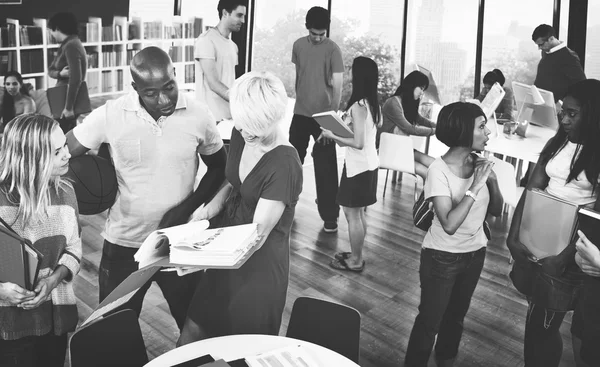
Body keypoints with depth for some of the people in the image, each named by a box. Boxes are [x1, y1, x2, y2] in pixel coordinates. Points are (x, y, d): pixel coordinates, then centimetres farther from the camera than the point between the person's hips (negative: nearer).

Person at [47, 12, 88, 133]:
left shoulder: (71, 46, -18)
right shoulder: (66, 45, 14)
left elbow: (75, 79, -27)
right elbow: (50, 70, 13)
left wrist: (68, 107, -27)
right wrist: (60, 73, -12)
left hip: (68, 100, -10)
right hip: (64, 98, 10)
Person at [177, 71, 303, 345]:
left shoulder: (284, 165, -25)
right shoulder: (241, 135, -4)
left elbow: (258, 234, -23)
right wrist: (214, 204, -8)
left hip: (259, 265, -6)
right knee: (188, 342, 16)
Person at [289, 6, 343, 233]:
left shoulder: (332, 49, -10)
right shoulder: (298, 45, 4)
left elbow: (337, 85, -15)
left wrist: (333, 115, -20)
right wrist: (299, 99, 15)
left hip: (323, 115, -4)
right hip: (300, 113, 4)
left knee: (326, 167, -2)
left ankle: (330, 216, 5)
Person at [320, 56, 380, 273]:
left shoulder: (358, 106, -21)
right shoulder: (373, 104, 6)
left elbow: (358, 143, -24)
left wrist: (333, 136, -14)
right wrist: (340, 136, 14)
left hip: (358, 166, -9)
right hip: (369, 164, 9)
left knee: (351, 213, 3)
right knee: (358, 212, 18)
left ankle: (355, 261, 12)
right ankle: (356, 255, 29)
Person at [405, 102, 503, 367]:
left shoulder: (480, 164, -7)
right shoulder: (439, 170, -23)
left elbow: (496, 211, 1)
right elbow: (449, 224, -31)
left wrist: (492, 180, -16)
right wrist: (474, 187, -30)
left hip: (475, 254, 6)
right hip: (442, 257, -6)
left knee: (456, 316, 24)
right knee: (429, 321, 6)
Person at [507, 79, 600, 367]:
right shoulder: (556, 144, 4)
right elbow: (530, 192, 2)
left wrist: (565, 256, -21)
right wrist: (513, 236, -8)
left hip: (570, 249, -5)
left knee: (543, 324, 3)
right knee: (537, 318, 16)